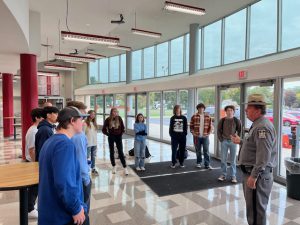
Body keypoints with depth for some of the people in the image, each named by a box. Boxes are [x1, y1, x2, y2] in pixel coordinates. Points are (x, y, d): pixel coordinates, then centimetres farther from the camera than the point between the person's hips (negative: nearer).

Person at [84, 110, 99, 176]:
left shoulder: (94, 123, 10)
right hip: (88, 143, -6)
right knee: (87, 157, 1)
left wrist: (96, 141, 12)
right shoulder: (85, 123, -12)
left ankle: (93, 169, 25)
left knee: (93, 156, 14)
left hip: (94, 143, 7)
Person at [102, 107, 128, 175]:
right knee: (112, 152, 8)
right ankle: (114, 167, 23)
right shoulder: (108, 119, -8)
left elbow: (123, 127, 5)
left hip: (118, 137, 0)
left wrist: (121, 133, 1)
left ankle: (125, 168, 2)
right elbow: (104, 129, 2)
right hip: (111, 137, 0)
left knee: (121, 152, -2)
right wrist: (108, 134, -1)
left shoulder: (119, 118, -6)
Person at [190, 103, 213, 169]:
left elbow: (211, 126, 6)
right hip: (197, 137, 0)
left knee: (206, 151, -2)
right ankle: (198, 163, 25)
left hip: (205, 136, 0)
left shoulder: (208, 117, 3)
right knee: (198, 151, 10)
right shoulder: (194, 117, 1)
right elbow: (191, 126, 3)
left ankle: (207, 164, 4)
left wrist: (208, 134, -3)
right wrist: (193, 133, -6)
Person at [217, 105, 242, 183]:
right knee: (223, 159, 6)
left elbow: (240, 131, 5)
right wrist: (220, 139, 1)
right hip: (224, 141, 1)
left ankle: (233, 176, 14)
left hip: (233, 141, -1)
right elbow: (219, 130, 8)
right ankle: (223, 175, 17)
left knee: (233, 160, 5)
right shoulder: (222, 120, 1)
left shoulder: (236, 120, -2)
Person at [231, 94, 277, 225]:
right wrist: (240, 141, 23)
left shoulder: (262, 127, -21)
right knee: (252, 206, 24)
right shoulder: (258, 125, 12)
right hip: (251, 172, 11)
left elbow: (264, 155, -28)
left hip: (257, 175, -11)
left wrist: (254, 176, -27)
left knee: (256, 209, 2)